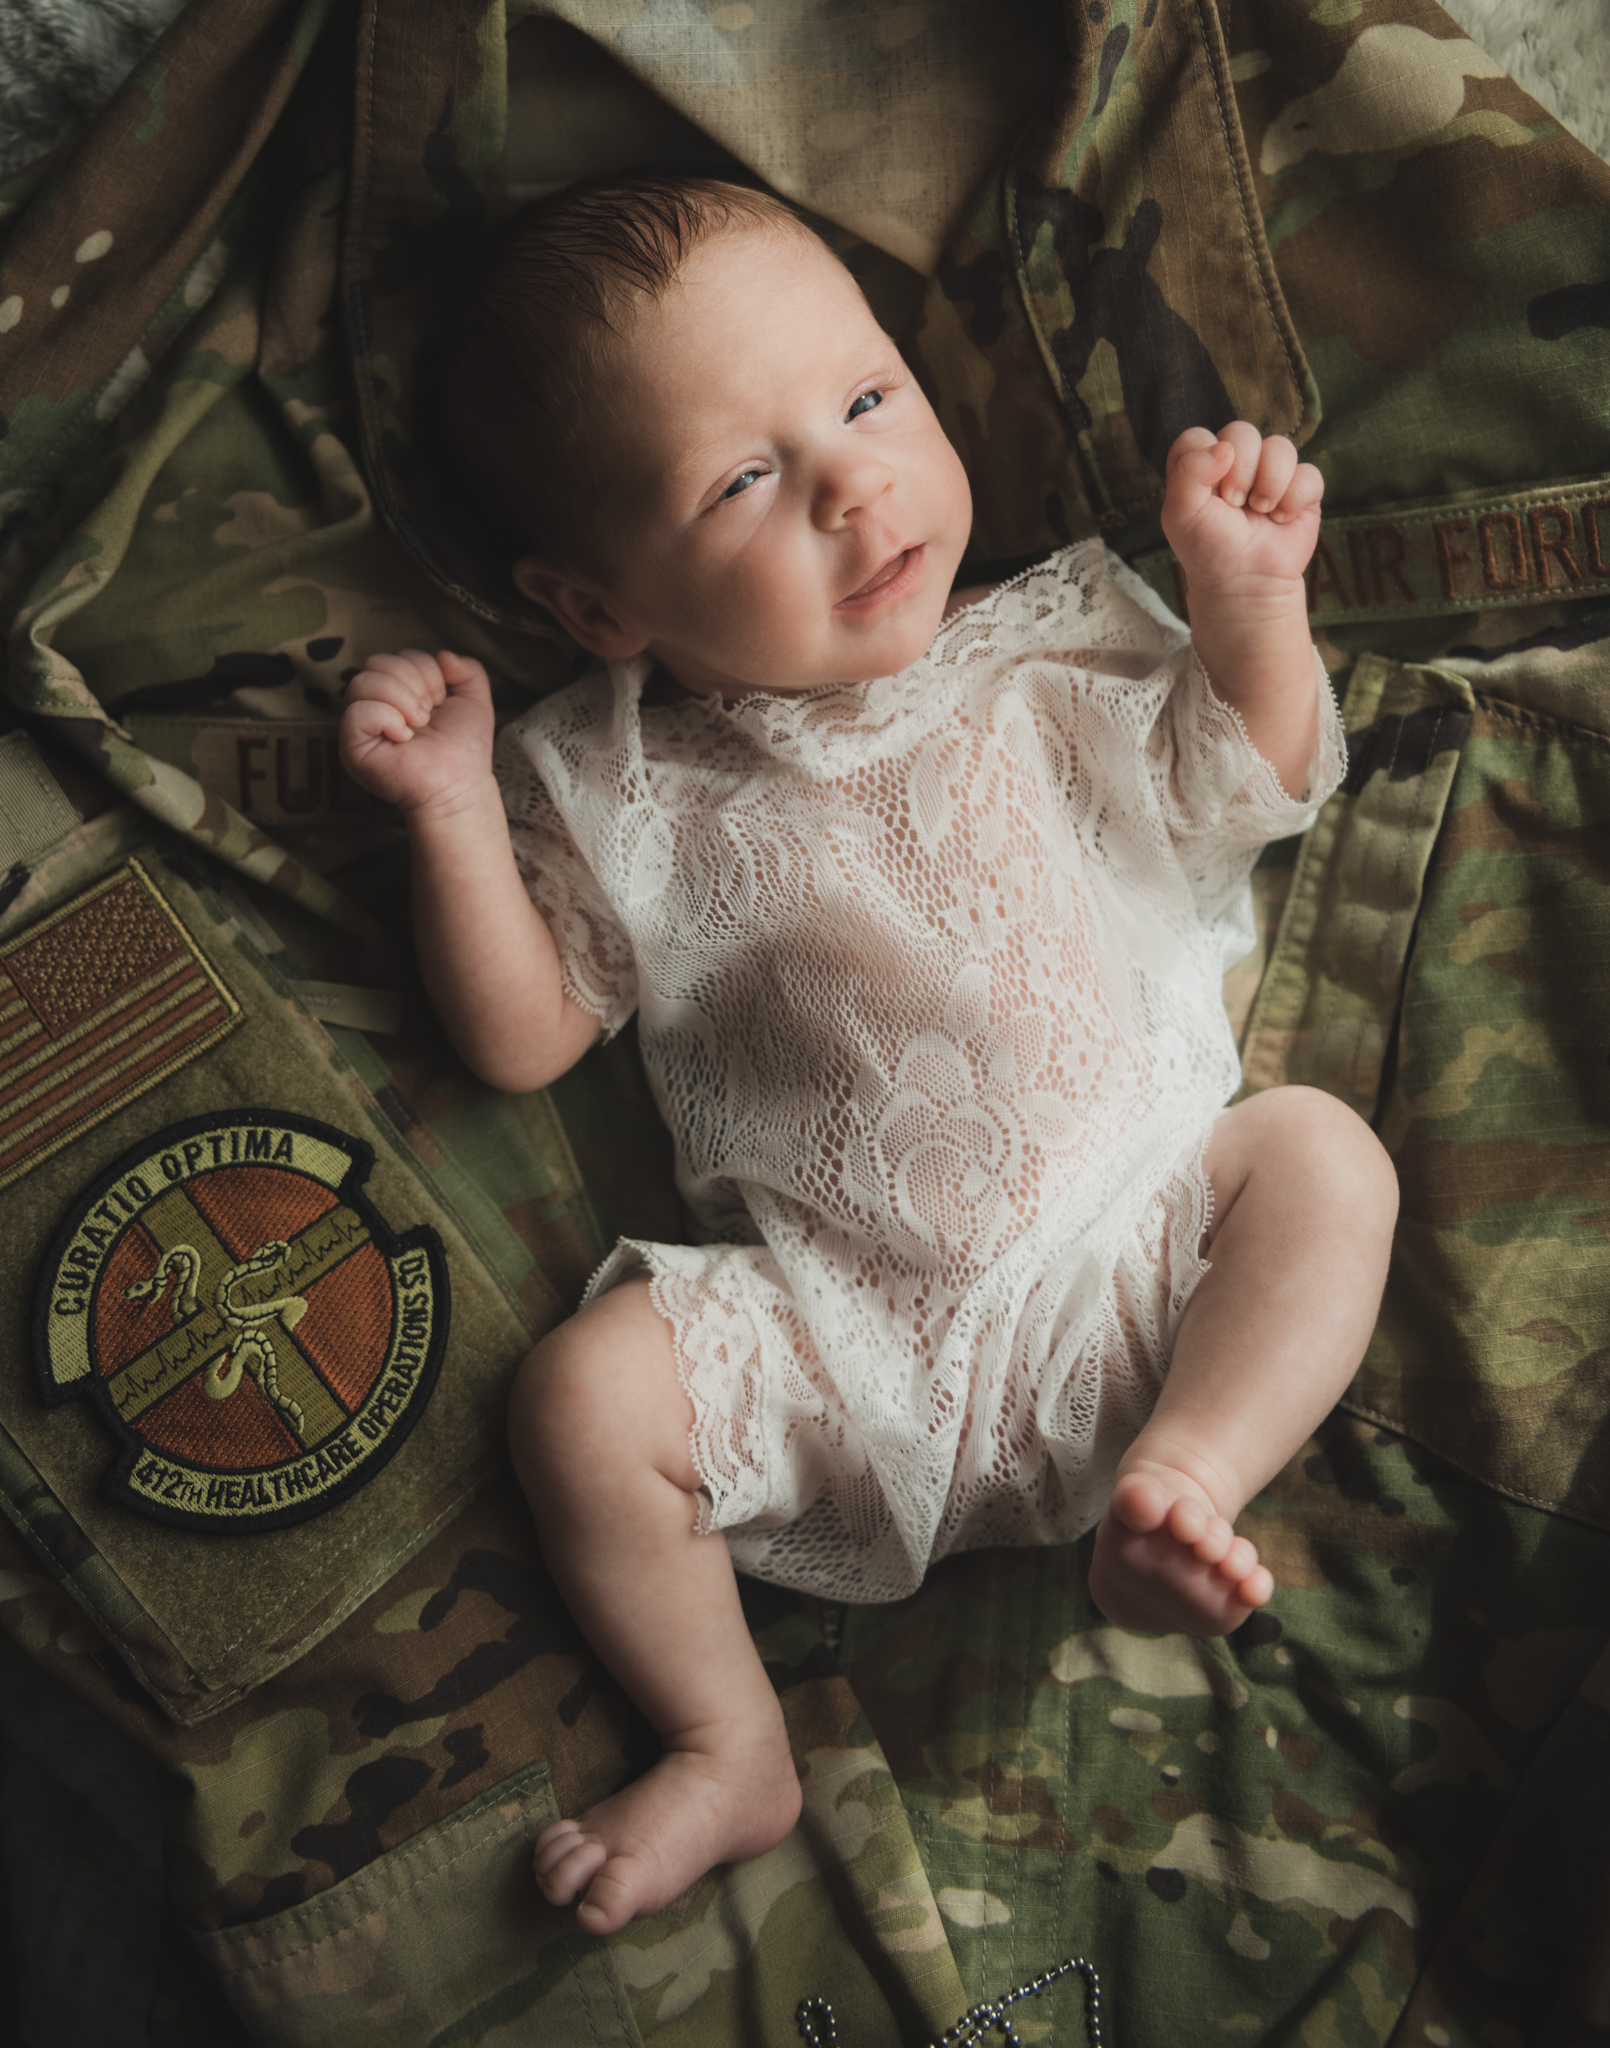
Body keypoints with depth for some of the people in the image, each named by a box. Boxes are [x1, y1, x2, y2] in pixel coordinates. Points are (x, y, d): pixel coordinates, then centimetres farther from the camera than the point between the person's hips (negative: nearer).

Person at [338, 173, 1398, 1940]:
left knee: (1322, 1156, -17)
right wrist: (455, 812, -8)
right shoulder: (612, 791, 2)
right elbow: (521, 1040, 3)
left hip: (1125, 1258, 1)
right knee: (584, 1396, -17)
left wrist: (1247, 601, -4)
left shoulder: (1035, 665, 6)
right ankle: (728, 1755, 5)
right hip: (835, 1341, 0)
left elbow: (1244, 786, 12)